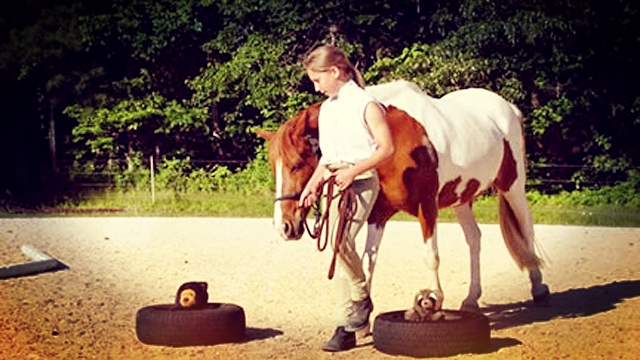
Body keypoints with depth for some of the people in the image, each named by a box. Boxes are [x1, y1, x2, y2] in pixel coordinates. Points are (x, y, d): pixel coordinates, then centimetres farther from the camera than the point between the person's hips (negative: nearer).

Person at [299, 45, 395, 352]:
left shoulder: (365, 104, -7)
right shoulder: (326, 108, 16)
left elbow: (386, 148, -11)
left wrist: (353, 171, -20)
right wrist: (313, 184, 10)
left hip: (360, 182, -8)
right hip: (334, 184, 8)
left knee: (341, 239, -28)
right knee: (339, 247, 5)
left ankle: (361, 298, -6)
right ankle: (348, 326, 10)